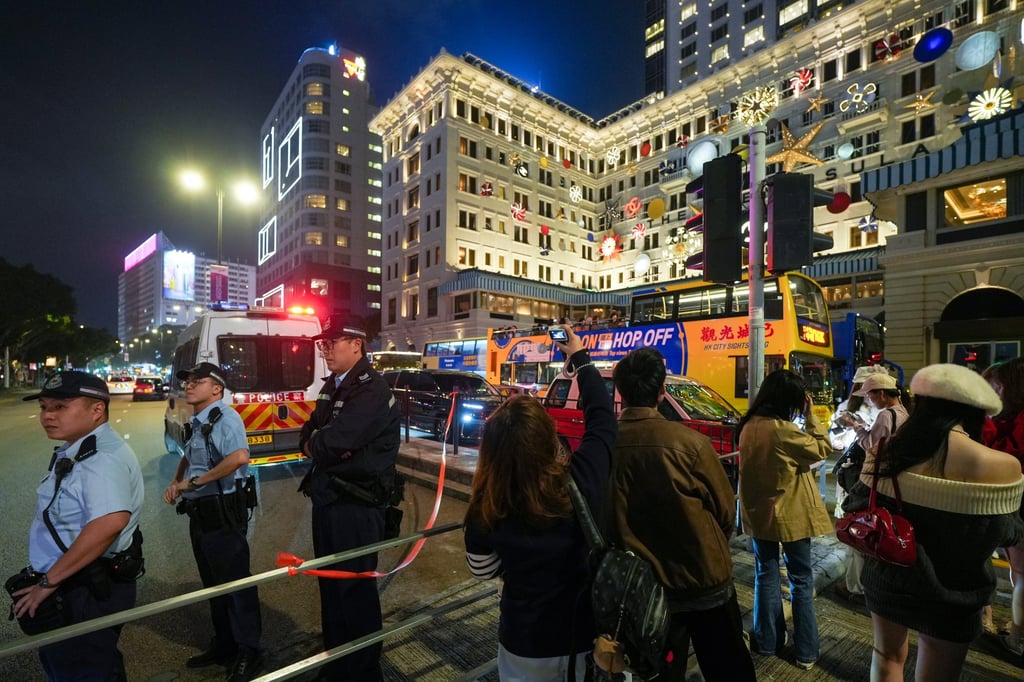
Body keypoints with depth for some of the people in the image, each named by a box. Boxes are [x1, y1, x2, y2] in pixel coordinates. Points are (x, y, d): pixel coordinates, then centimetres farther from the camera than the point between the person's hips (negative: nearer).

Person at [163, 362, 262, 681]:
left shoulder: (224, 417, -19)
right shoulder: (198, 423, 11)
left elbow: (239, 456, -37)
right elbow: (188, 457, 28)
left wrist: (194, 482, -25)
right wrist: (176, 482, 8)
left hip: (223, 516, -10)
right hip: (200, 515, 10)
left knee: (236, 583, 3)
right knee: (213, 582, 22)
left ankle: (249, 652, 21)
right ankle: (224, 645, 40)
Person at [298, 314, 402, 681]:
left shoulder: (372, 391, -22)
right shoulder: (332, 386, 10)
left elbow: (330, 443, -28)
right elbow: (306, 437, 10)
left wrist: (316, 442, -6)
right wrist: (321, 445, -11)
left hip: (356, 506, -9)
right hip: (327, 499, 9)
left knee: (355, 589, 7)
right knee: (330, 585, 22)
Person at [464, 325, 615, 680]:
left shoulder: (487, 509, -26)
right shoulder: (582, 480, -28)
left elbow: (484, 570, -5)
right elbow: (601, 415, -11)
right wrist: (579, 356, -1)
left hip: (526, 644, 0)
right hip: (587, 634, 1)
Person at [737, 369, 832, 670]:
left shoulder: (748, 426, -3)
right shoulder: (783, 430, -22)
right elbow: (823, 449, -10)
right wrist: (810, 415, -6)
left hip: (759, 512, 5)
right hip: (791, 514, -5)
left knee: (766, 575, 16)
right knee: (801, 580, 12)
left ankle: (767, 643, 28)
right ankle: (806, 652, 24)